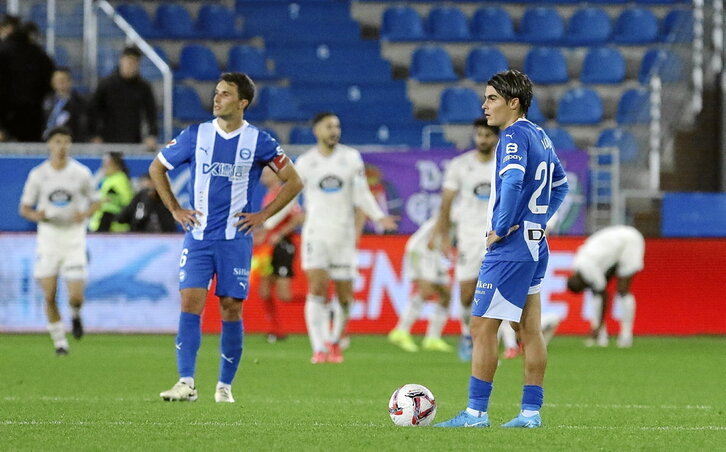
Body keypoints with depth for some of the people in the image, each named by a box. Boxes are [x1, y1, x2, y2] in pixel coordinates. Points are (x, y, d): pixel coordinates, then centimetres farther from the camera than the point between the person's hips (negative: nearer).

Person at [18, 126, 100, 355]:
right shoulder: (38, 175, -1)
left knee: (76, 297, -10)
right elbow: (24, 208, 4)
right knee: (49, 297, -2)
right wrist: (36, 216, -18)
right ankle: (59, 340, 16)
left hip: (74, 238, -1)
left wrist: (85, 214, -13)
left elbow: (94, 201, 9)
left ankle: (75, 315, 26)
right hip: (48, 238, 1)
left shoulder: (81, 173, -2)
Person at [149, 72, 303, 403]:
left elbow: (293, 182, 7)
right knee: (190, 303, -12)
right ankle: (186, 383, -15)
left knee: (231, 310, 1)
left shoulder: (259, 142, -2)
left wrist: (263, 215, 1)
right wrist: (175, 209, 8)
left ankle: (225, 386, 11)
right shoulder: (195, 136, 2)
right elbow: (156, 168, 15)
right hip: (198, 236, 1)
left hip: (236, 238, -1)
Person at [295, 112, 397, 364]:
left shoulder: (351, 158, 5)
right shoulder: (305, 163, 3)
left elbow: (361, 195, 5)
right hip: (316, 234, -2)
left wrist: (379, 217, -9)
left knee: (345, 295, 2)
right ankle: (319, 349, -17)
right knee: (317, 289, -16)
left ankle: (336, 343, 26)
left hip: (344, 234, 2)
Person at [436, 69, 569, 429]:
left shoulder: (514, 135, -14)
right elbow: (560, 183, 26)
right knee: (529, 330, 10)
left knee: (482, 327, -6)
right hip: (536, 245, 10)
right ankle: (531, 411, 11)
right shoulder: (540, 136, 14)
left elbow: (512, 182, -30)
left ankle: (476, 412, -5)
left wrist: (501, 229, -20)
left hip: (510, 248, -10)